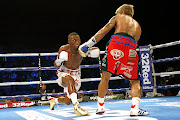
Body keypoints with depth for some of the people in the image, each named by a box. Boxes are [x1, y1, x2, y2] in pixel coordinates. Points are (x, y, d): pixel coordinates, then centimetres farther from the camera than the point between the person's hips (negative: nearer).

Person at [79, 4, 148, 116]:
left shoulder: (118, 17, 25)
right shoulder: (137, 25, 35)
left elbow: (103, 31, 13)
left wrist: (89, 44, 13)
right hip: (131, 48, 2)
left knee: (105, 77, 11)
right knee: (135, 82, 12)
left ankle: (100, 106, 16)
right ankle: (135, 108, -8)